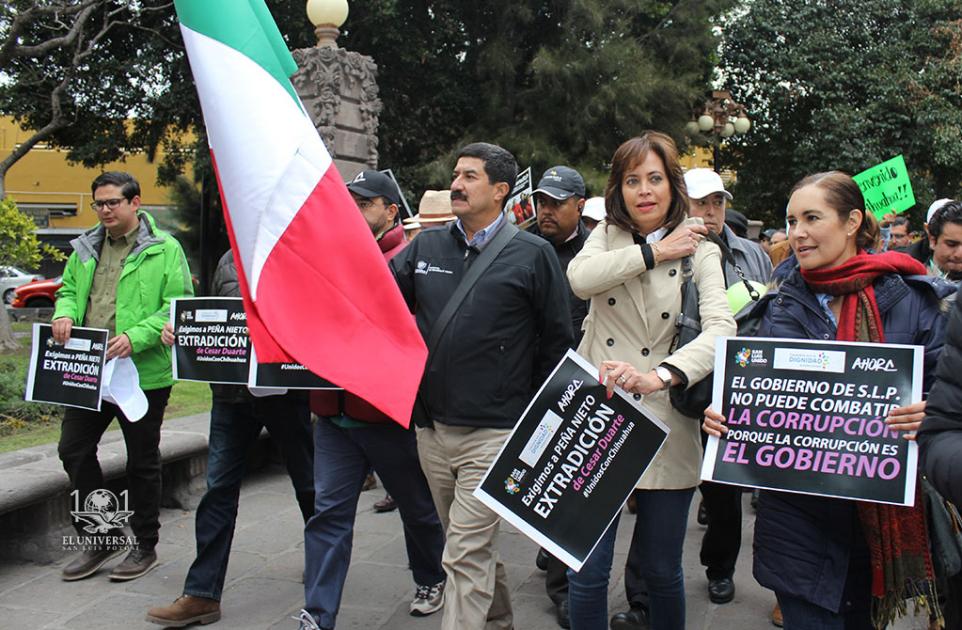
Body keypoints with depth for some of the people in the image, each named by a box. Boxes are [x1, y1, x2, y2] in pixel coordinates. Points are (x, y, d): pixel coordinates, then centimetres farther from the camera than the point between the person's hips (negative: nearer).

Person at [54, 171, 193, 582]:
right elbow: (68, 290, 20)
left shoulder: (164, 249, -6)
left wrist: (135, 337, -24)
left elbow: (177, 306, -12)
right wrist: (64, 314, -4)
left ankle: (145, 546, 24)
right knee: (74, 449, 8)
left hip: (143, 374, -6)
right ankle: (100, 539, 25)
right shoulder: (85, 249, 11)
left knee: (142, 461, 7)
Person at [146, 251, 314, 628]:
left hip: (285, 389, -5)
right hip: (230, 392, 5)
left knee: (307, 482, 13)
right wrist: (180, 330, 2)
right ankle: (202, 594, 13)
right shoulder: (230, 258, 14)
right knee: (219, 489, 5)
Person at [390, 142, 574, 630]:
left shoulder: (533, 254, -4)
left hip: (494, 433, -5)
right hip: (432, 428, 5)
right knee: (472, 546, 20)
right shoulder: (426, 247, 8)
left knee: (465, 555, -5)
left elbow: (556, 342, -1)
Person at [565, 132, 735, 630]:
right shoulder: (607, 236, 8)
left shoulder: (699, 251, 1)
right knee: (586, 572, 1)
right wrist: (654, 253, -12)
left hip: (664, 426, -1)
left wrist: (659, 375, -32)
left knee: (662, 570, 11)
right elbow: (580, 279, -14)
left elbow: (721, 328, -16)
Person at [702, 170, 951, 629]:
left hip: (880, 516, -1)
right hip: (796, 510, 1)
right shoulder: (781, 307, 6)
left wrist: (926, 416, -23)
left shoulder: (911, 298, -2)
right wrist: (723, 416, -10)